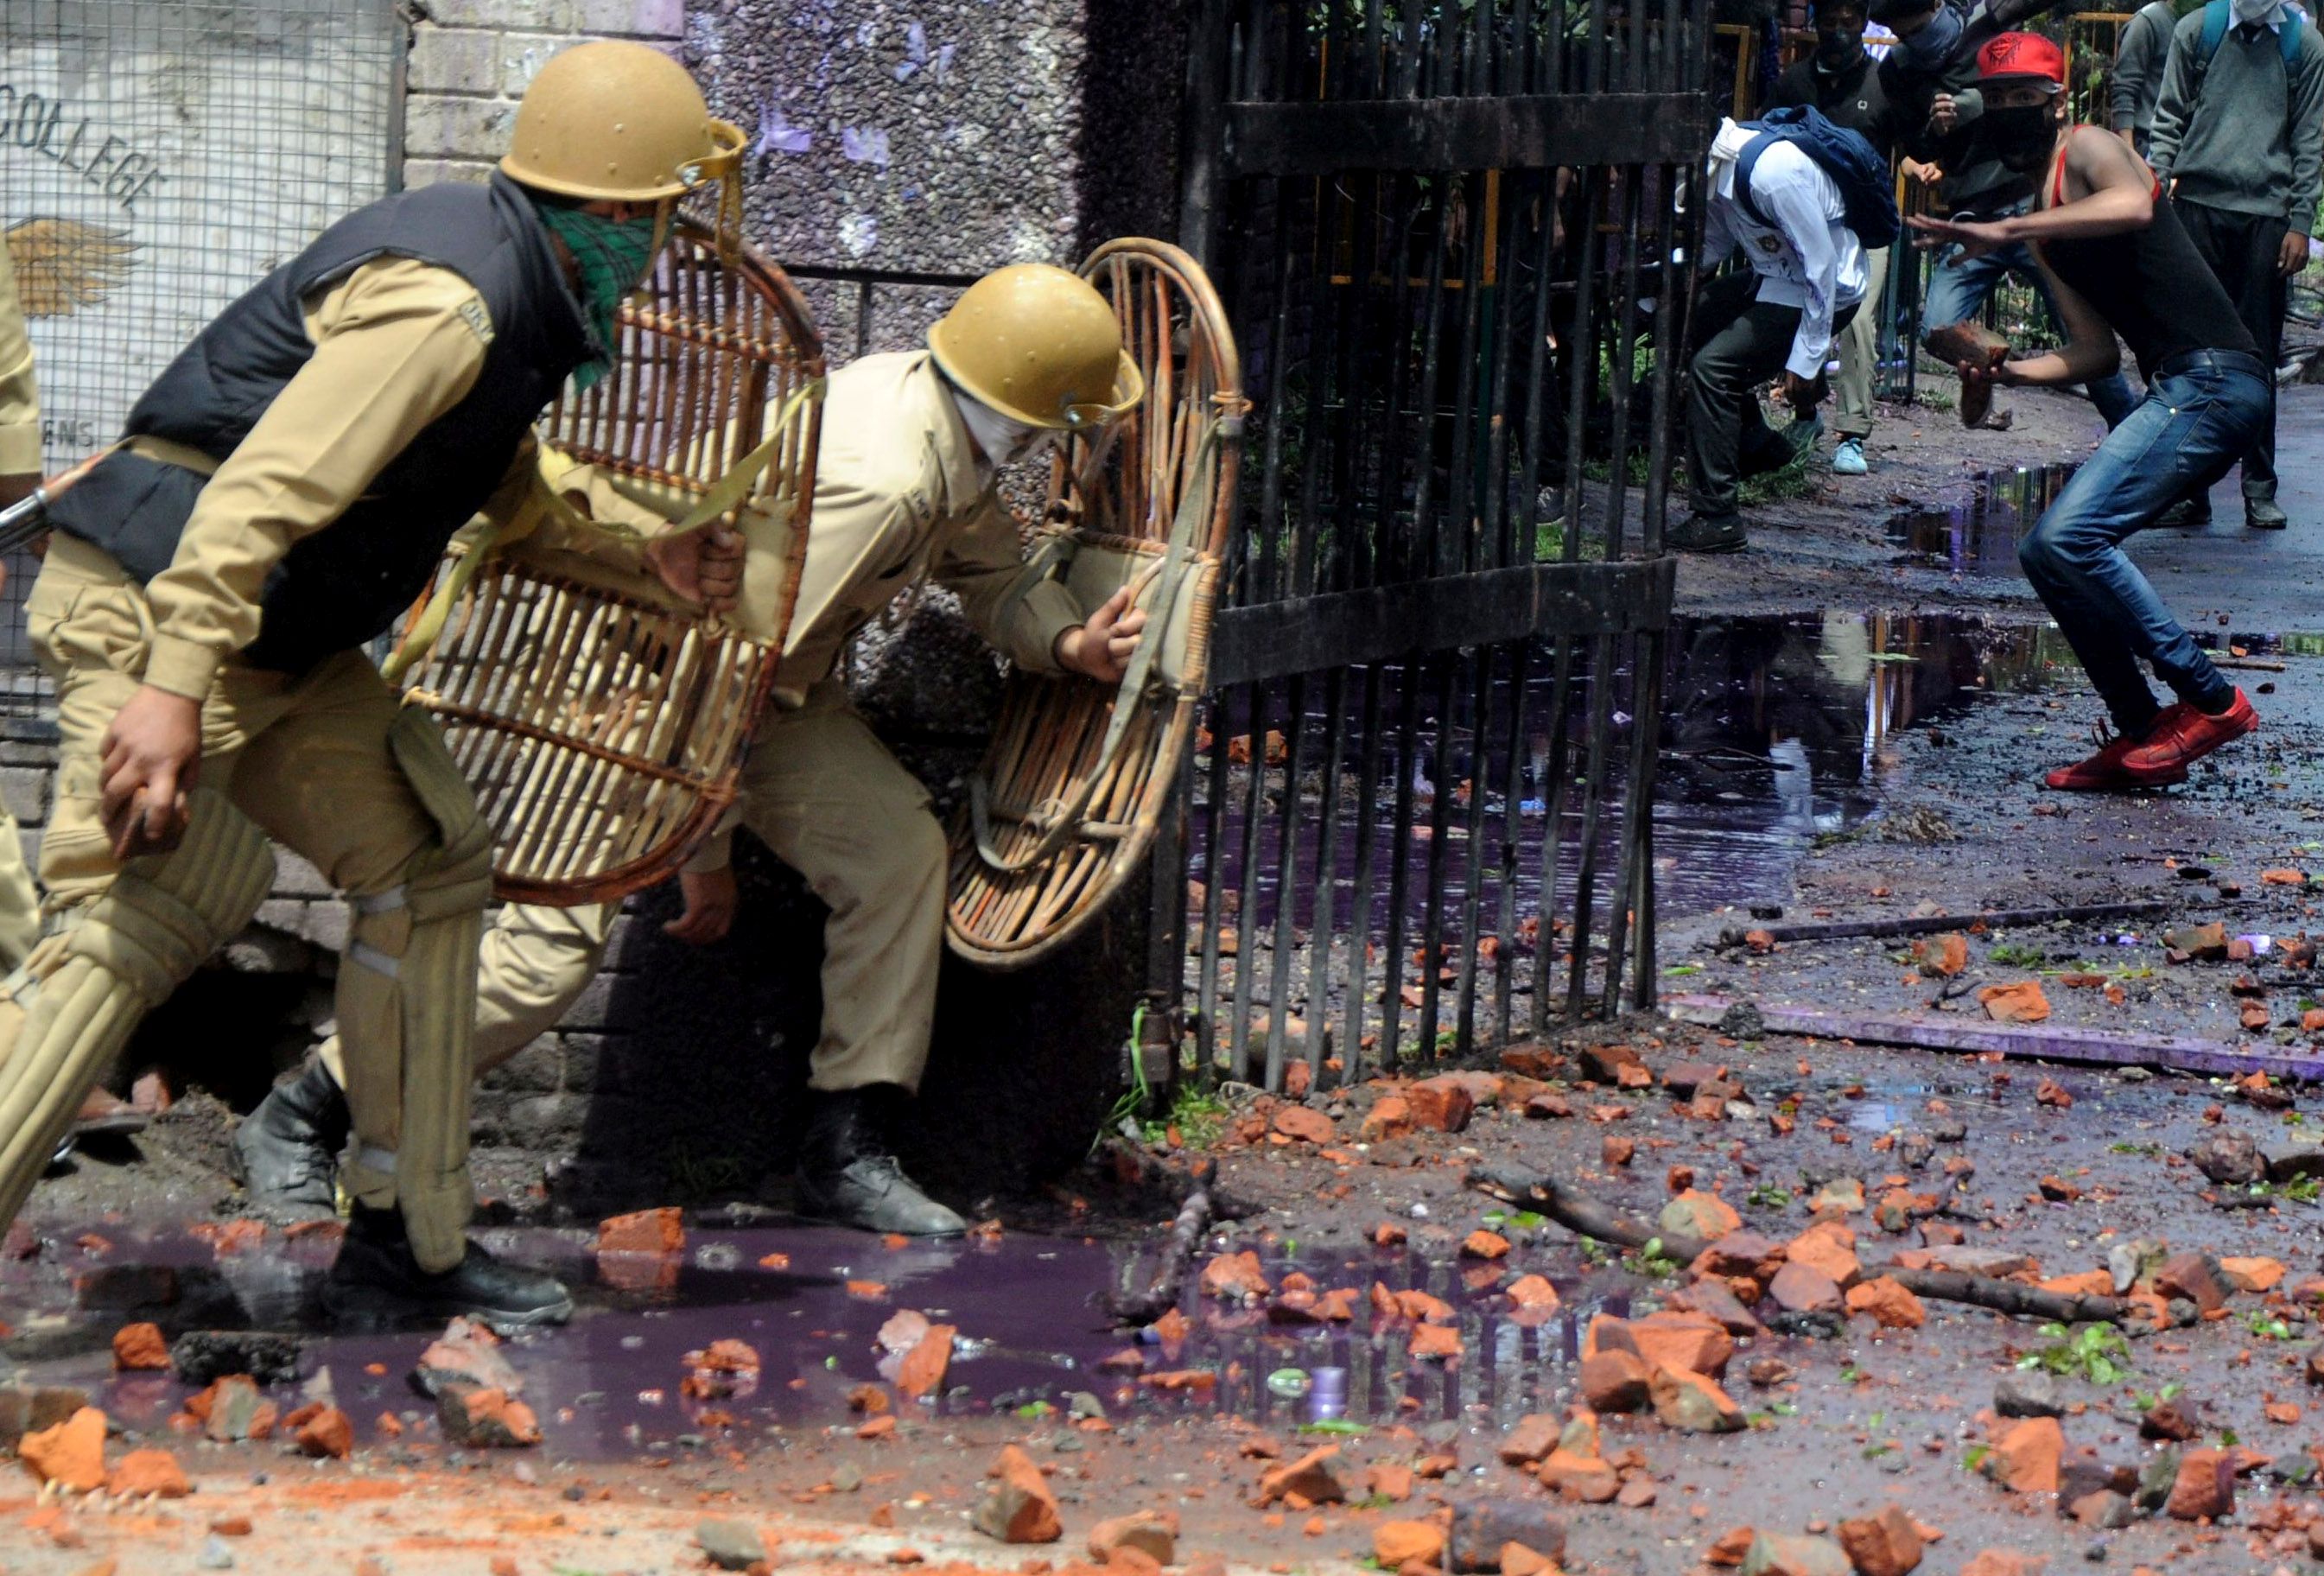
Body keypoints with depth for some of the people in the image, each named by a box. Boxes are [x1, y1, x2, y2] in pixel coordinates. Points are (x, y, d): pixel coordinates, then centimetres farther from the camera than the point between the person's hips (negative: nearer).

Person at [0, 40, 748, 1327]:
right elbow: (266, 487, -29)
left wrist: (654, 553, 23)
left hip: (283, 640, 11)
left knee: (427, 866, 12)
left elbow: (508, 484, 32)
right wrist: (172, 688, -34)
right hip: (157, 601, -11)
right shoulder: (447, 301, -20)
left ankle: (404, 1244, 17)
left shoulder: (510, 285, 13)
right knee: (134, 922, -19)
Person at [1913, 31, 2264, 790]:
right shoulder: (2044, 228, 24)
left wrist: (2006, 232, -28)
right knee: (2047, 553, 10)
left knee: (2070, 536, -20)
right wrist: (2006, 370, 7)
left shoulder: (2087, 150, -3)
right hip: (2174, 390, 10)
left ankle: (2211, 701, -14)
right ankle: (2140, 736, 13)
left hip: (2213, 377, -10)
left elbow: (2133, 206, -28)